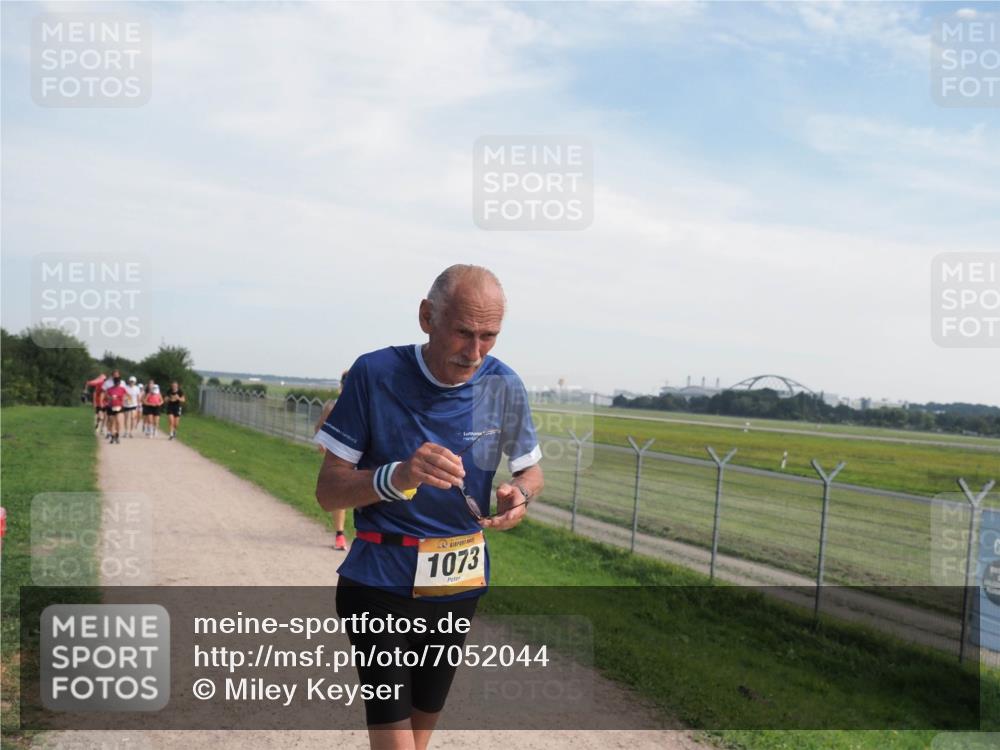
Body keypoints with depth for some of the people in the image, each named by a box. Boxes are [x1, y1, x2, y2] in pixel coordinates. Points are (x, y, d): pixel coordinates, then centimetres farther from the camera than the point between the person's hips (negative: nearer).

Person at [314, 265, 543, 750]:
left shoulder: (504, 387, -8)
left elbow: (531, 471, 7)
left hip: (459, 586, 4)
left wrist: (520, 494, -18)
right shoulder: (375, 374, -17)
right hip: (380, 586, -3)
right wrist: (396, 477, -34)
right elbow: (327, 491, -14)